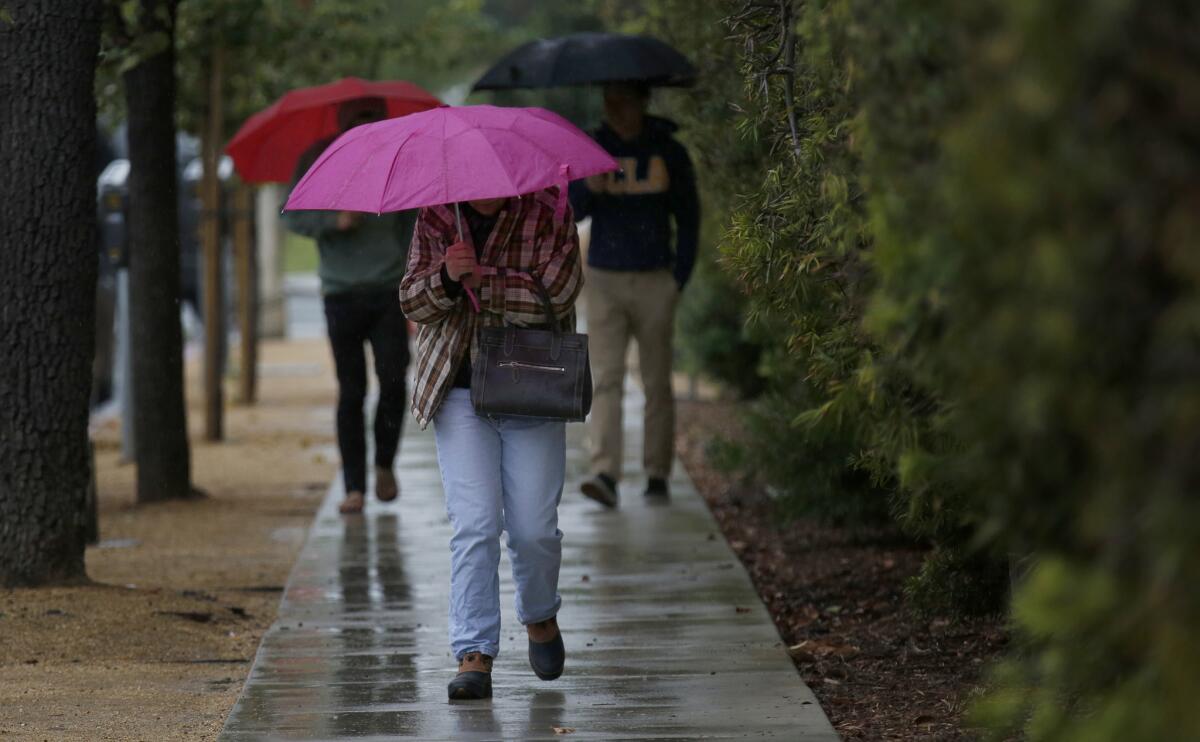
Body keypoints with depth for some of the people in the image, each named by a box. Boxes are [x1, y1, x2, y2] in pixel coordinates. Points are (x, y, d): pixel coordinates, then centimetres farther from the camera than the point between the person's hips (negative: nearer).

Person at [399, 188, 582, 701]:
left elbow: (556, 295, -16)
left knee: (534, 529, 0)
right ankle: (474, 656, -10)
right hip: (459, 393, 1)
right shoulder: (436, 215, 3)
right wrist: (445, 278, -20)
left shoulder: (546, 210, -5)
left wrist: (482, 278, -21)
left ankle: (540, 618, 31)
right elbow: (412, 303, 0)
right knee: (474, 525, -10)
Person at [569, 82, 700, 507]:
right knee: (606, 380, -10)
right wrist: (589, 190, -24)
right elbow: (569, 211, -2)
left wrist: (680, 276, 1)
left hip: (654, 281, 0)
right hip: (604, 281, 0)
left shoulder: (667, 152, 3)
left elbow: (688, 217, 9)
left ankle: (657, 475, 13)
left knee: (656, 383, 4)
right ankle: (605, 474, -17)